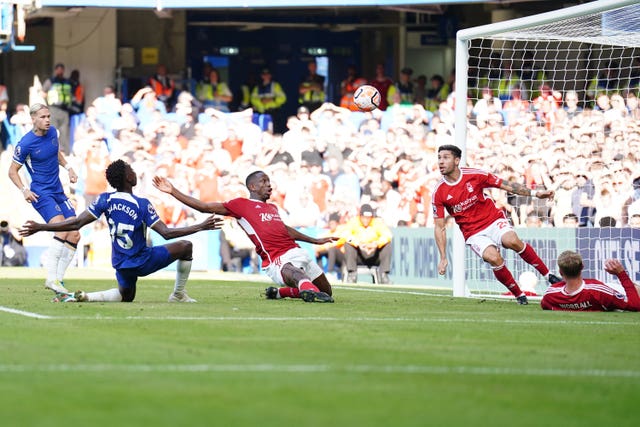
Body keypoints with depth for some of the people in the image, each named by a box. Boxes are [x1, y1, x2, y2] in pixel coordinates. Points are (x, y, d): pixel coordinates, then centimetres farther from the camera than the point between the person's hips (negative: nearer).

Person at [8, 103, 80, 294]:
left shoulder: (53, 132, 4)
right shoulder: (25, 144, -15)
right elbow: (13, 171, -5)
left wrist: (68, 167, 11)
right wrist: (24, 190, -19)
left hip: (58, 191, 8)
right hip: (41, 193, -8)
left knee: (74, 236, 0)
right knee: (62, 230, -26)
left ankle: (58, 279, 6)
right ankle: (51, 278, -27)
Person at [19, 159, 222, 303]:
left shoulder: (105, 200, -7)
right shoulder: (142, 204, -20)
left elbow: (76, 223, -10)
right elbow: (166, 233, -22)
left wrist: (39, 227, -4)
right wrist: (201, 227, -18)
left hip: (120, 263, 6)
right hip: (142, 262, -6)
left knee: (125, 296, 30)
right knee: (186, 247, 8)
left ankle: (80, 297, 5)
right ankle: (178, 295, 16)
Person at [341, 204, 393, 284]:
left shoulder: (378, 222, -2)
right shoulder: (353, 222, -4)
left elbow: (387, 235, -19)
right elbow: (346, 235, -23)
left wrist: (376, 244, -40)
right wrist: (358, 244, -41)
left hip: (374, 256, 1)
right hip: (358, 256, -1)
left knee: (387, 244, -22)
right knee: (348, 244, -27)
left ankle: (383, 275, -24)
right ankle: (351, 274, -28)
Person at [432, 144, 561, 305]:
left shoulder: (475, 175, -7)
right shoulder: (439, 193, -7)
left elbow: (507, 185, 0)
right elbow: (439, 227, -2)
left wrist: (535, 193, -8)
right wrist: (443, 258, -8)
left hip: (494, 220, 0)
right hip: (473, 233, 0)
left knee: (512, 241, -30)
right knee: (493, 258, -28)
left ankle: (548, 275, -16)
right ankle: (519, 295, -10)